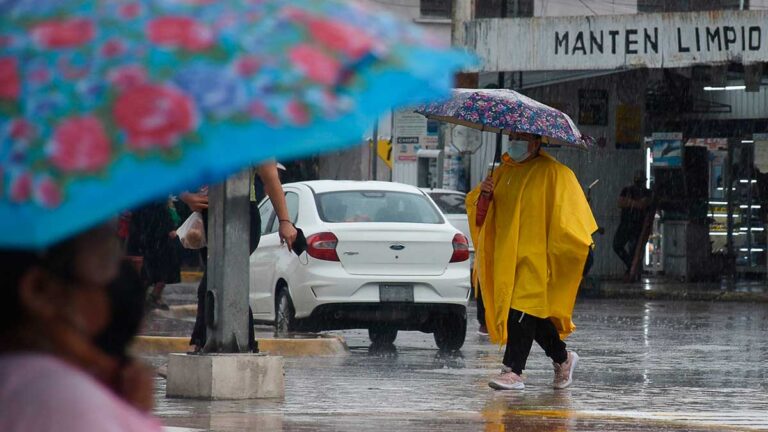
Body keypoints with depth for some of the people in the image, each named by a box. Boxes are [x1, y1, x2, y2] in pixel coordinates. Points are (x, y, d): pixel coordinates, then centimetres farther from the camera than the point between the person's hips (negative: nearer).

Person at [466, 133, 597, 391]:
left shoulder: (553, 173, -4)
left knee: (523, 308, -15)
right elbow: (474, 206, 21)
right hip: (507, 254, 7)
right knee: (532, 312, 9)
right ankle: (562, 358, 26)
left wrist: (584, 246, -14)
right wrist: (482, 194, -2)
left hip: (535, 255, -7)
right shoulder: (503, 173, 17)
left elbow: (570, 211, -7)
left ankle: (513, 371, -17)